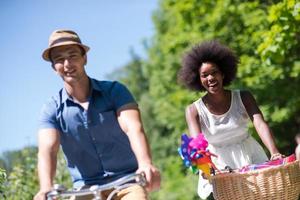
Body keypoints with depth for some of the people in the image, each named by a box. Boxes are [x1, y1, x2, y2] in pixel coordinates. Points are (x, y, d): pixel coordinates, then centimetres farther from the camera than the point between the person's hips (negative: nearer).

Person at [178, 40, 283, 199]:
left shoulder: (243, 98, -5)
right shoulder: (194, 110, -7)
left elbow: (260, 124, -19)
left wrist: (274, 153, -37)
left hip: (250, 158, 1)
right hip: (219, 165, -1)